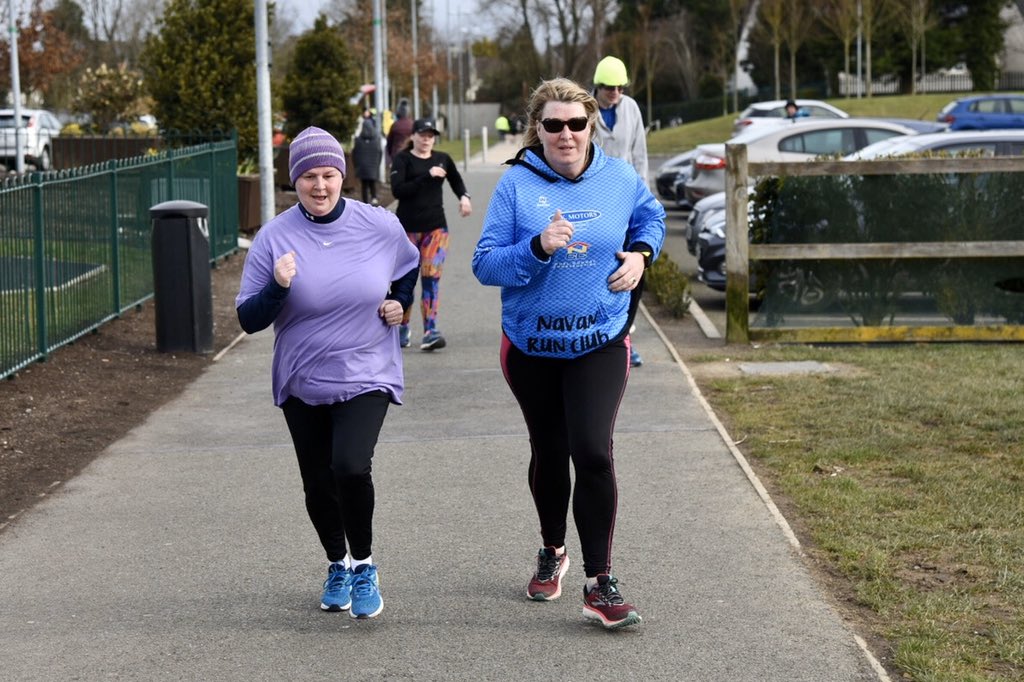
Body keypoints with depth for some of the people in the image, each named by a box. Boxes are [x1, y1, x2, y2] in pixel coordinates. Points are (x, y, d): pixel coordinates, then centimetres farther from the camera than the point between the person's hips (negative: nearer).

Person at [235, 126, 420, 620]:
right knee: (318, 485, 11)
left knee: (350, 467, -23)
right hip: (302, 384, 2)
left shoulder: (380, 226, -6)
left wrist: (401, 304, -1)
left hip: (366, 377, -2)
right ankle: (338, 566, 38)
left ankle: (364, 566, 0)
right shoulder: (274, 237, -9)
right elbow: (247, 320, -8)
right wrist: (278, 287, -26)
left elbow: (411, 270, 17)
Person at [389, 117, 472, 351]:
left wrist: (464, 196, 6)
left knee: (431, 278, -8)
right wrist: (427, 176, -22)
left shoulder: (442, 159, 9)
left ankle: (430, 332, -11)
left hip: (436, 227, 2)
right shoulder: (402, 159, -3)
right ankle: (402, 329, 22)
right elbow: (397, 190, -17)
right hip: (408, 227, -2)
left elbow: (456, 180, 27)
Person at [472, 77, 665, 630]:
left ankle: (599, 583, -6)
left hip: (600, 343, 0)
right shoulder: (516, 184, -8)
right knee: (549, 454, 16)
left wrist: (640, 252, 1)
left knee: (593, 454, -14)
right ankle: (552, 551, 41)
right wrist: (538, 247, -27)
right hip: (531, 346, 1)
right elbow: (486, 264, -11)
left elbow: (651, 216, 21)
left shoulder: (619, 179, -2)